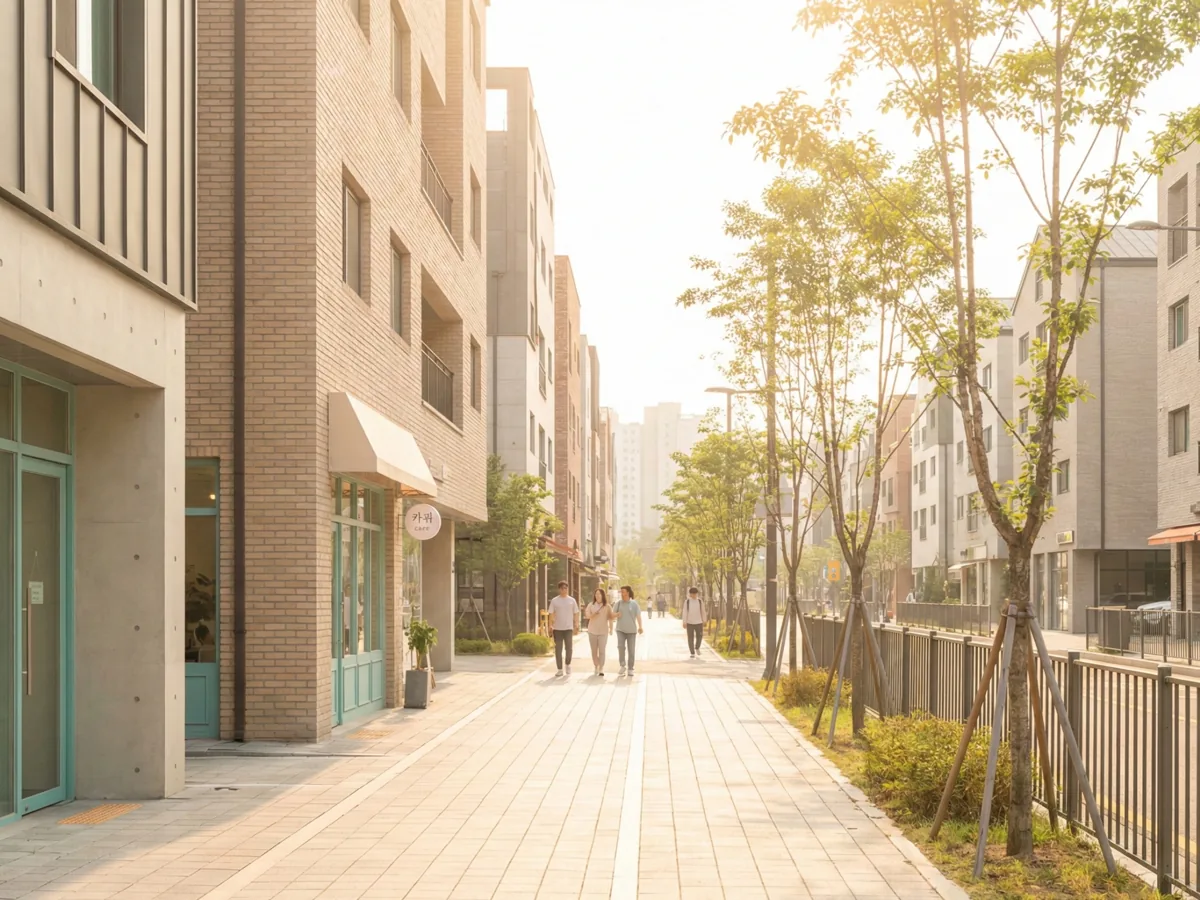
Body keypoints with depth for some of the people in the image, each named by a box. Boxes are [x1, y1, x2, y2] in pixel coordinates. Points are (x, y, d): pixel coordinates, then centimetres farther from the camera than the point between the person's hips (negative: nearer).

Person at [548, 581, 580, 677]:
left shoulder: (572, 600, 5)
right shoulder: (554, 601, 3)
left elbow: (575, 614, 7)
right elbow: (551, 614, 2)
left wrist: (576, 626, 0)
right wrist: (550, 625, -7)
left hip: (568, 628, 0)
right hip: (557, 628, 0)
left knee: (569, 648, -5)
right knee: (558, 649, 2)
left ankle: (568, 664, 21)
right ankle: (560, 670, 9)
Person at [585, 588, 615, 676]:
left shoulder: (607, 606, 0)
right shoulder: (591, 605, 4)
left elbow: (610, 618, 0)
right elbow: (588, 615, -6)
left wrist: (611, 629, -7)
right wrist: (594, 614, -25)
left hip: (603, 632, -2)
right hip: (592, 631, 2)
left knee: (602, 651, -7)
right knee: (594, 651, 9)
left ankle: (601, 669, -6)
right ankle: (596, 667, 22)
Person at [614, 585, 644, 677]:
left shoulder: (634, 603, -1)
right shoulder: (618, 603, 4)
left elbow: (638, 615, -9)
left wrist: (640, 626, -24)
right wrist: (616, 614, -16)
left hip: (631, 630, -1)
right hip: (620, 629, 1)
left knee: (631, 650, 2)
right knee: (620, 646, -19)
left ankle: (630, 669, 12)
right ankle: (622, 665, -3)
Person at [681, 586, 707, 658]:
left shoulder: (700, 601, 1)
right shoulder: (687, 602, -3)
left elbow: (703, 611, 6)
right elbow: (685, 613, -4)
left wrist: (704, 621, 6)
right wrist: (684, 622, -8)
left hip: (699, 623, 1)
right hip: (690, 623, -1)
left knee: (699, 637, -1)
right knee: (691, 638, -1)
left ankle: (697, 648, 29)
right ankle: (692, 653, 8)